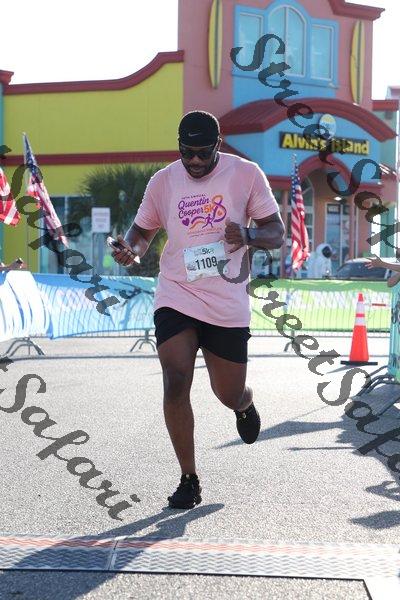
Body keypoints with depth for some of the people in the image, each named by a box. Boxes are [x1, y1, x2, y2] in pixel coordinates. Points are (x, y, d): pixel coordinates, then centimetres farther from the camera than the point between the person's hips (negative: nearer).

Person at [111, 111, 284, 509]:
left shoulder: (246, 174, -2)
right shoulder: (162, 181, 3)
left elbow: (277, 233, 0)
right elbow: (143, 230, 17)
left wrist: (248, 234, -22)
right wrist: (130, 248, -7)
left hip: (228, 304, -1)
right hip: (176, 298, 1)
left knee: (230, 395, 7)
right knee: (175, 382, -15)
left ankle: (245, 406, 48)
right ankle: (189, 480, 0)